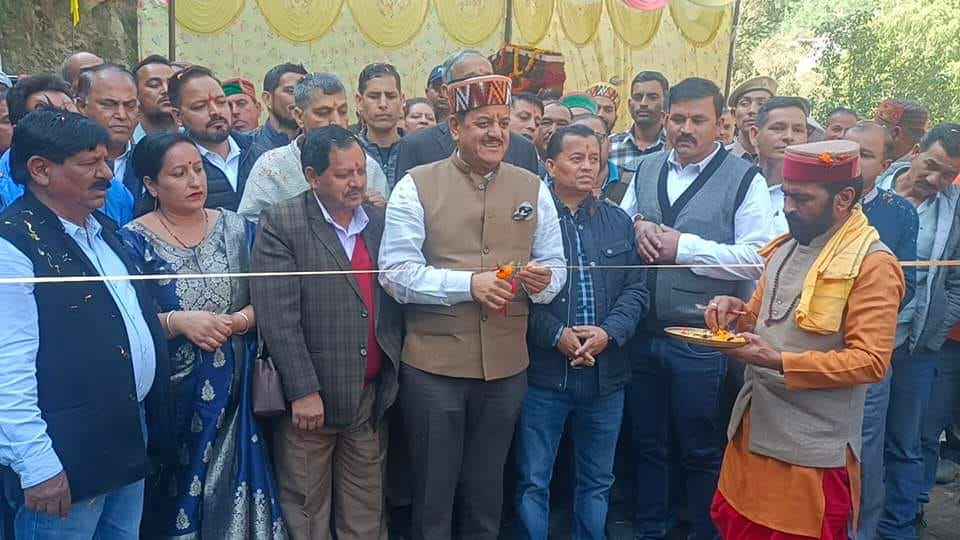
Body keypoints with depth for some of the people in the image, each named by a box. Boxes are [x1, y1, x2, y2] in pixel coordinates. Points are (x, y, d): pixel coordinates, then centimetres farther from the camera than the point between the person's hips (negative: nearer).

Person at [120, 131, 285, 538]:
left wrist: (238, 320, -13)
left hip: (233, 391, 3)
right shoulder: (133, 240, -5)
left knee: (233, 491, 9)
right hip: (169, 394, -2)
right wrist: (177, 321, -22)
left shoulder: (237, 228, 4)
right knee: (174, 497, 8)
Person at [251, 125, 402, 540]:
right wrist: (304, 390, -16)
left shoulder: (381, 221, 7)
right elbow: (277, 316, -13)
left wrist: (393, 376, 5)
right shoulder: (281, 223, -8)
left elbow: (395, 301, 9)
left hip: (371, 397, 4)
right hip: (308, 396, -4)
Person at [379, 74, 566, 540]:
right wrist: (468, 283, -21)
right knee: (432, 494, 13)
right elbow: (395, 273, -11)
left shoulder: (532, 188, 6)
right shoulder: (417, 186, -5)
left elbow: (555, 266, 7)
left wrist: (543, 279, -16)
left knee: (487, 494, 20)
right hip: (432, 365, -3)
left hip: (507, 366, 3)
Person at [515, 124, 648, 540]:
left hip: (607, 372, 4)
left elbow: (635, 289, 6)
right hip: (544, 370, -4)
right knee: (534, 480, 8)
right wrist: (556, 334, -17)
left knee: (597, 480, 18)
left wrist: (610, 332, -10)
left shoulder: (619, 221, 9)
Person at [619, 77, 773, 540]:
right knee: (647, 443, 19)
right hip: (643, 333, 5)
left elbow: (756, 258, -16)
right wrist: (638, 225, -7)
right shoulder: (647, 169, 9)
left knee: (701, 452, 12)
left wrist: (684, 246, -19)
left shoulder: (744, 179, -8)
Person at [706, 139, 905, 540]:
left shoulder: (873, 263, -13)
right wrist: (737, 312, -1)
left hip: (812, 448, -7)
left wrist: (779, 362, -26)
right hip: (752, 428, 8)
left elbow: (871, 360, -19)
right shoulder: (786, 247, 11)